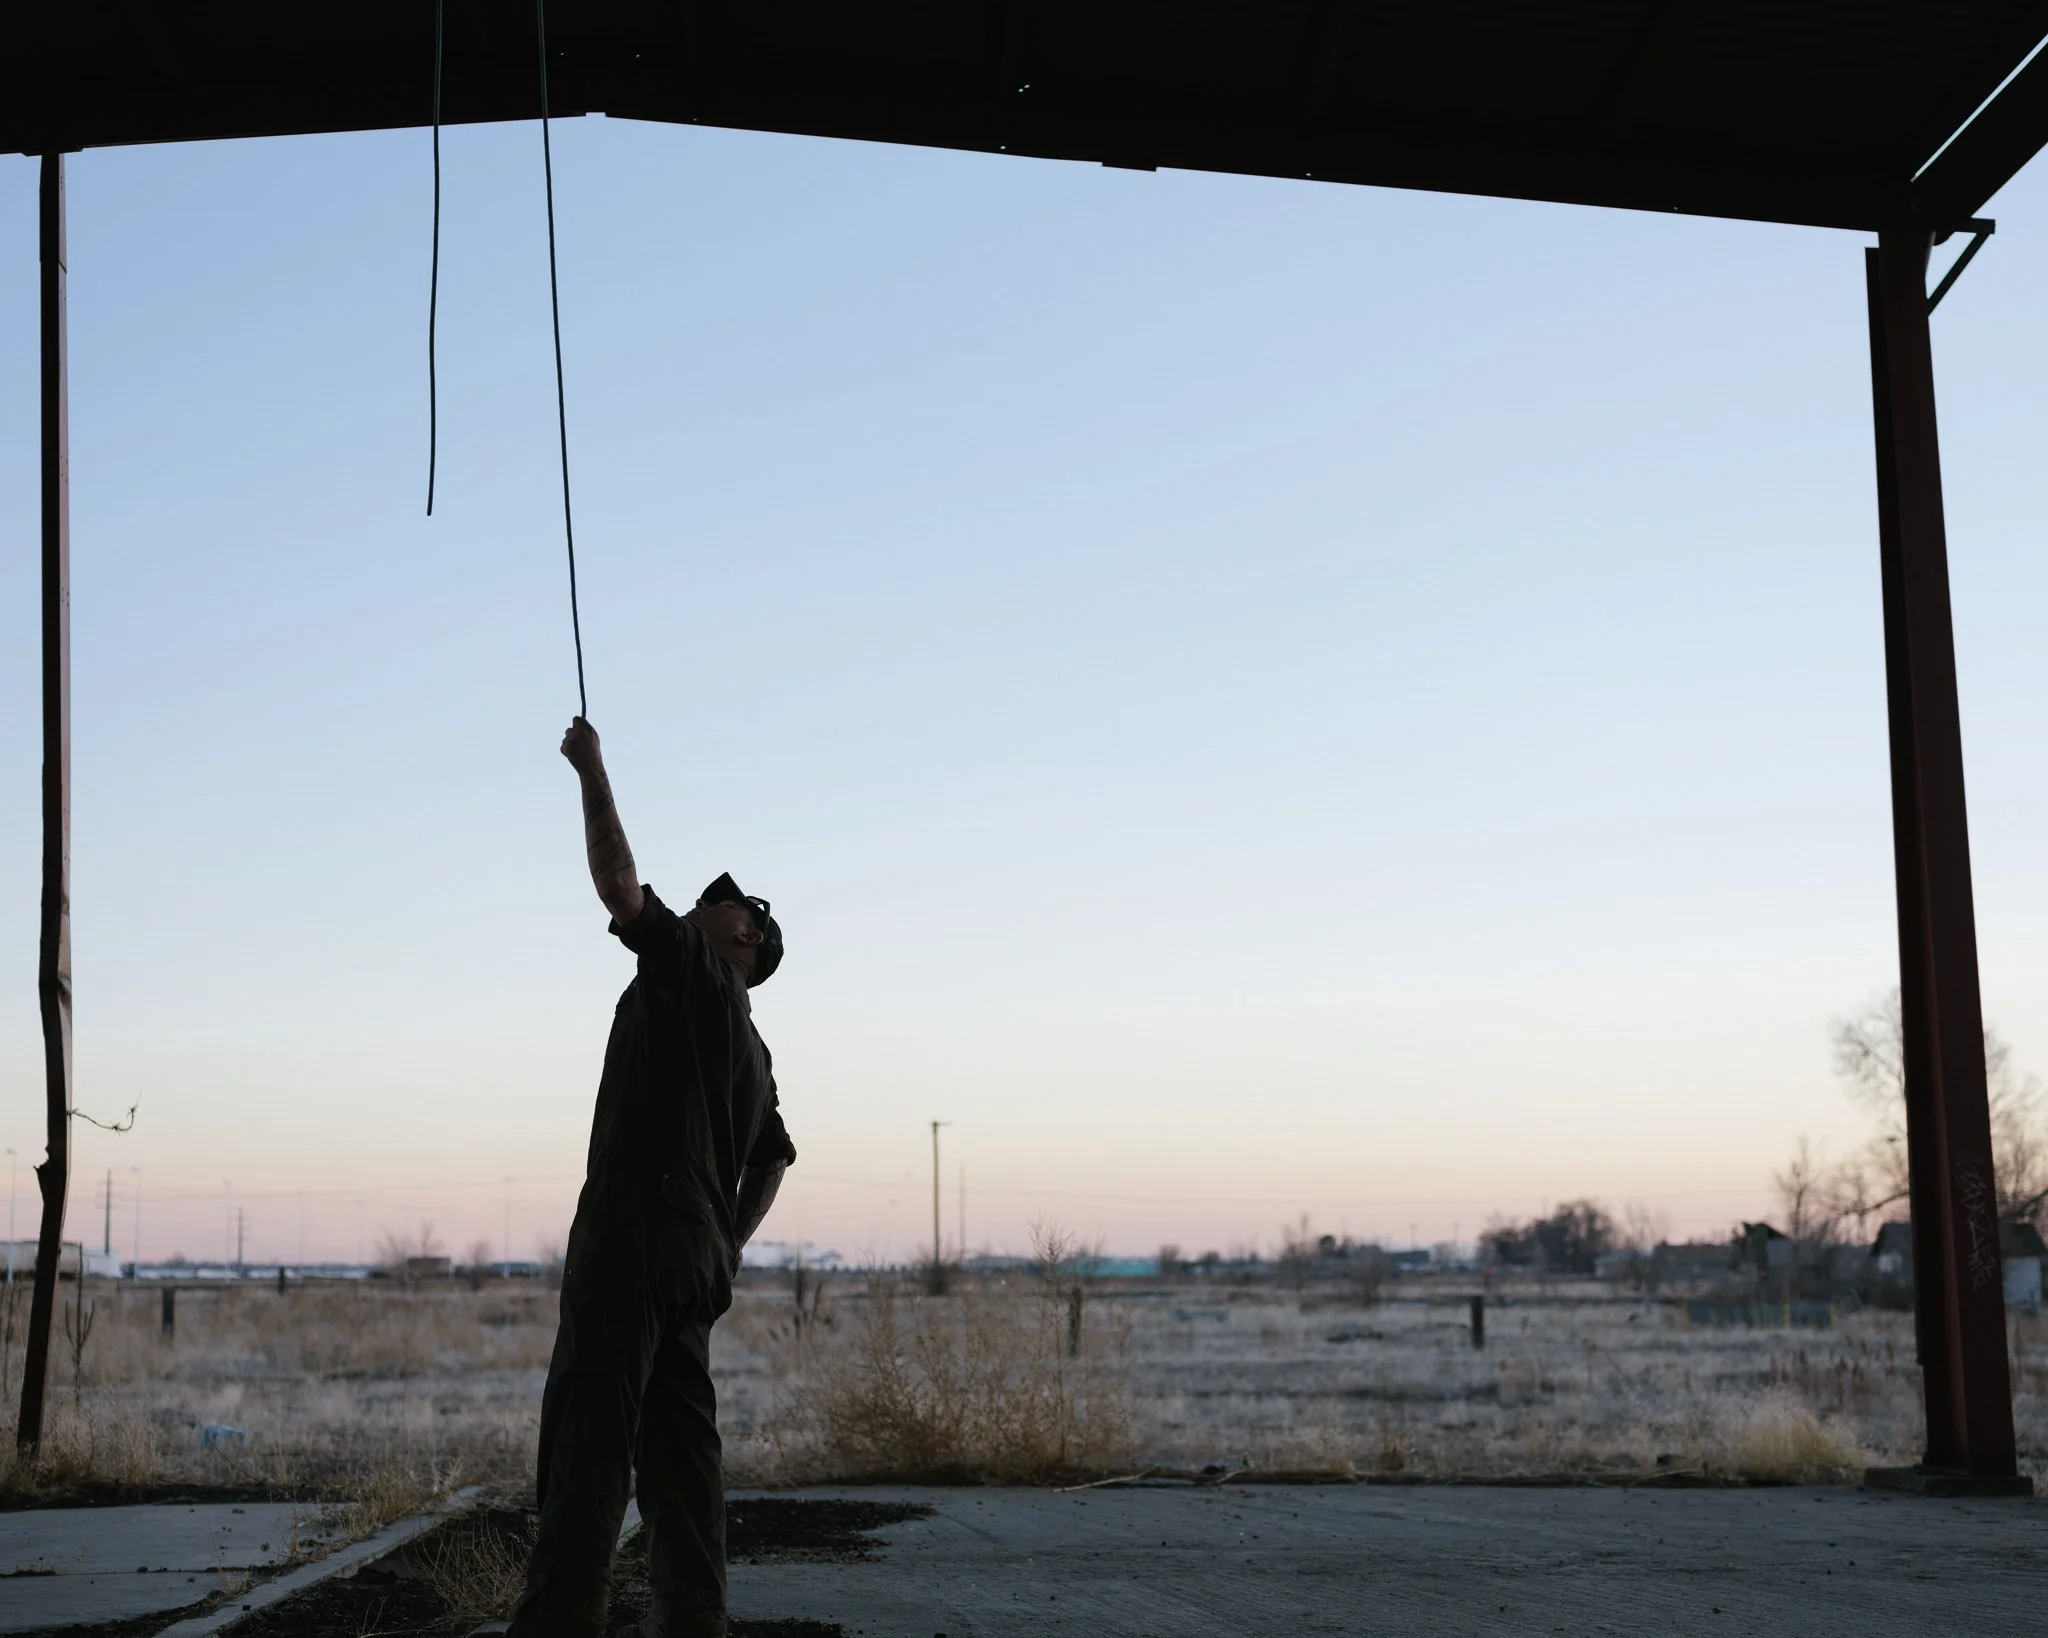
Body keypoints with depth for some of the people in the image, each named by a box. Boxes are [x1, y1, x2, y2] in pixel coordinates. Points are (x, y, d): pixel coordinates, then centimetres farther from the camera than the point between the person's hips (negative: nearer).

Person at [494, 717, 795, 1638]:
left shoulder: (697, 973, 2)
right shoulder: (747, 1046, 26)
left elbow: (616, 882, -8)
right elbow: (773, 1158, 33)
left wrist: (592, 771, -1)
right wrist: (728, 1247, 26)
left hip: (632, 1241, -9)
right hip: (694, 1262, 9)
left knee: (589, 1431, -12)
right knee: (678, 1440, 7)